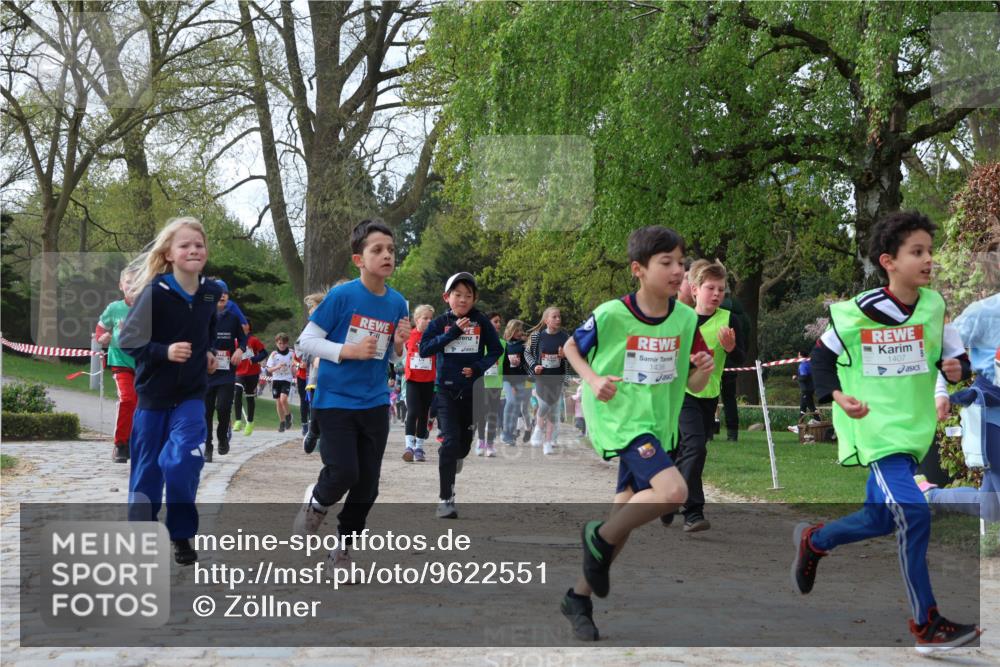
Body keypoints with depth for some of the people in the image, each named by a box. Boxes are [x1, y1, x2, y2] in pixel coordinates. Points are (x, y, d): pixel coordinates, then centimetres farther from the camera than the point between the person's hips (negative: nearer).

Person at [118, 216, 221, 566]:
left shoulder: (211, 292, -3)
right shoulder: (155, 292, -18)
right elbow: (128, 340, -16)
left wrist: (207, 353, 4)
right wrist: (164, 352, -28)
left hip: (192, 393, 2)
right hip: (154, 392, -2)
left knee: (183, 461, -16)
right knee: (147, 468, 9)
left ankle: (181, 533, 1)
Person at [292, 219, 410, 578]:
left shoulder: (397, 303, 2)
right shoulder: (342, 296, -13)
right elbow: (306, 340, -9)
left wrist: (399, 345, -9)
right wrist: (349, 351, -20)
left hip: (375, 404, 5)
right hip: (336, 400, -5)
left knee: (368, 484, 6)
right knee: (344, 472, -14)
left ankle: (343, 549, 24)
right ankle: (317, 501, 21)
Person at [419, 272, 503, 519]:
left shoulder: (481, 321, 1)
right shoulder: (440, 322, -1)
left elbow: (496, 350, 4)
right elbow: (424, 349, -11)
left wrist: (478, 368, -12)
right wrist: (453, 332, -17)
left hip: (473, 390, 2)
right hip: (447, 390, -2)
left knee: (464, 443, 12)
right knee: (450, 441, -12)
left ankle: (451, 467, 45)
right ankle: (445, 499, -7)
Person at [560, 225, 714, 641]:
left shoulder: (686, 319, -3)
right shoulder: (611, 315, -16)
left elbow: (694, 386, 5)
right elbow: (571, 347, 2)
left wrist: (703, 370, -17)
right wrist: (593, 380, -15)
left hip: (658, 426, 6)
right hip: (620, 420, -6)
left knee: (624, 520, 11)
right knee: (673, 491, -26)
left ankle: (579, 598, 28)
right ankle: (599, 539, -4)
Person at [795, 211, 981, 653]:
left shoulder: (934, 305, 0)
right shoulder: (856, 312, -13)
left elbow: (955, 354, 9)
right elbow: (822, 356, -2)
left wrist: (955, 367, -13)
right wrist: (837, 396, -18)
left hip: (914, 428, 6)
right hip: (875, 430, -6)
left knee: (879, 520, 16)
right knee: (914, 515, -18)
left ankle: (812, 541, 46)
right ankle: (926, 626, -8)